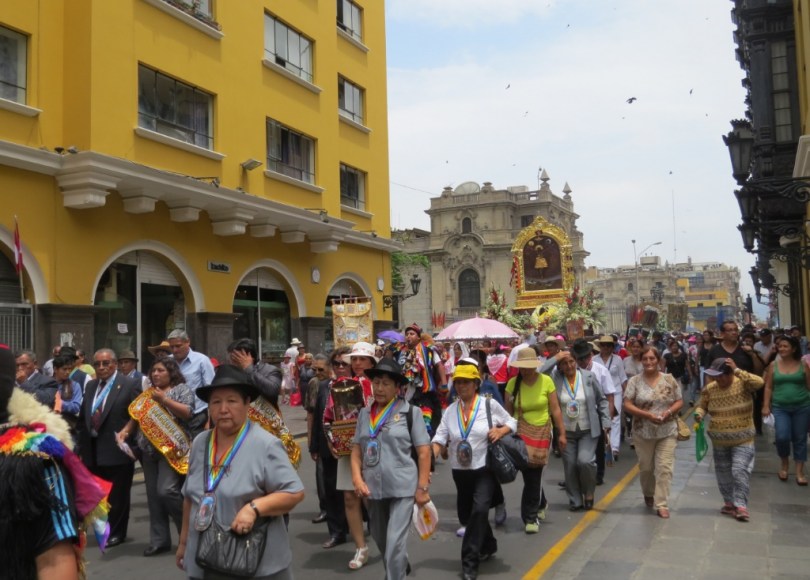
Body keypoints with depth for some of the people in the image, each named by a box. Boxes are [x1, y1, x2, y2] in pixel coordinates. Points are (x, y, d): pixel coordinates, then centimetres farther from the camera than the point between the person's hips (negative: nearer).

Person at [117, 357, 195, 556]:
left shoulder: (181, 389, 0)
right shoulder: (148, 392, 17)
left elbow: (188, 413, -12)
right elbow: (137, 415, 14)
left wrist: (164, 400, -17)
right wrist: (125, 431, -2)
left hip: (171, 448, -6)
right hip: (149, 450, 6)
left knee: (166, 490, -15)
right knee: (153, 495, 6)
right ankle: (159, 540, 13)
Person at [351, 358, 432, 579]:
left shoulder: (410, 412, -5)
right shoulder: (365, 413, 7)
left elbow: (424, 451, -6)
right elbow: (356, 449, 10)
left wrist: (423, 487, -9)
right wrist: (357, 479, -4)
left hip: (402, 487, -5)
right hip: (373, 488, 5)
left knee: (395, 542, -10)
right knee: (380, 540, 19)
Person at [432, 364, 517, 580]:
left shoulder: (489, 404, -6)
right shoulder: (450, 411, 2)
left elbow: (512, 422, 5)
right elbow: (439, 438, -4)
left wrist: (501, 431, -16)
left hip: (485, 469, -4)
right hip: (460, 471, 4)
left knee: (479, 510, -20)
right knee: (466, 515, 15)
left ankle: (470, 562, -10)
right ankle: (488, 545, 43)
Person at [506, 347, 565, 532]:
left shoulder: (546, 381, -5)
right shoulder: (513, 383, -3)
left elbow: (555, 409, -1)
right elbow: (508, 412, 2)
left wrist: (562, 434, 0)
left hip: (541, 433, -1)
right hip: (520, 434, 2)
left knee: (534, 475, -3)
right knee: (529, 474, 6)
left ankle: (531, 516, 10)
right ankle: (540, 504, 34)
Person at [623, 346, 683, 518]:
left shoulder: (669, 380, 0)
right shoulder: (634, 381, -3)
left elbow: (679, 401, 4)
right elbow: (627, 405, -7)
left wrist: (668, 412, -16)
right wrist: (648, 415, -18)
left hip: (667, 432, 0)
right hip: (643, 432, 0)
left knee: (664, 468, -5)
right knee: (646, 467, 14)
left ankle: (661, 504, 1)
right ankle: (648, 495, 38)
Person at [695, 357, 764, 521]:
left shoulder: (743, 384, -13)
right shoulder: (709, 389, -3)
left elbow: (759, 382, -33)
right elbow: (701, 406, 8)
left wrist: (737, 371, -34)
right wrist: (699, 414, -15)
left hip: (742, 440, -4)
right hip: (719, 440, 4)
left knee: (739, 470, -14)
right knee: (723, 473, 13)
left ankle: (740, 505, -6)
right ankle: (729, 502, 29)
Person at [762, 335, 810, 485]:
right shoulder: (773, 365, 2)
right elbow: (768, 387, 6)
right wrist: (766, 406, 1)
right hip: (780, 407, 0)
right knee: (782, 437, -12)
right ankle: (784, 462, 16)